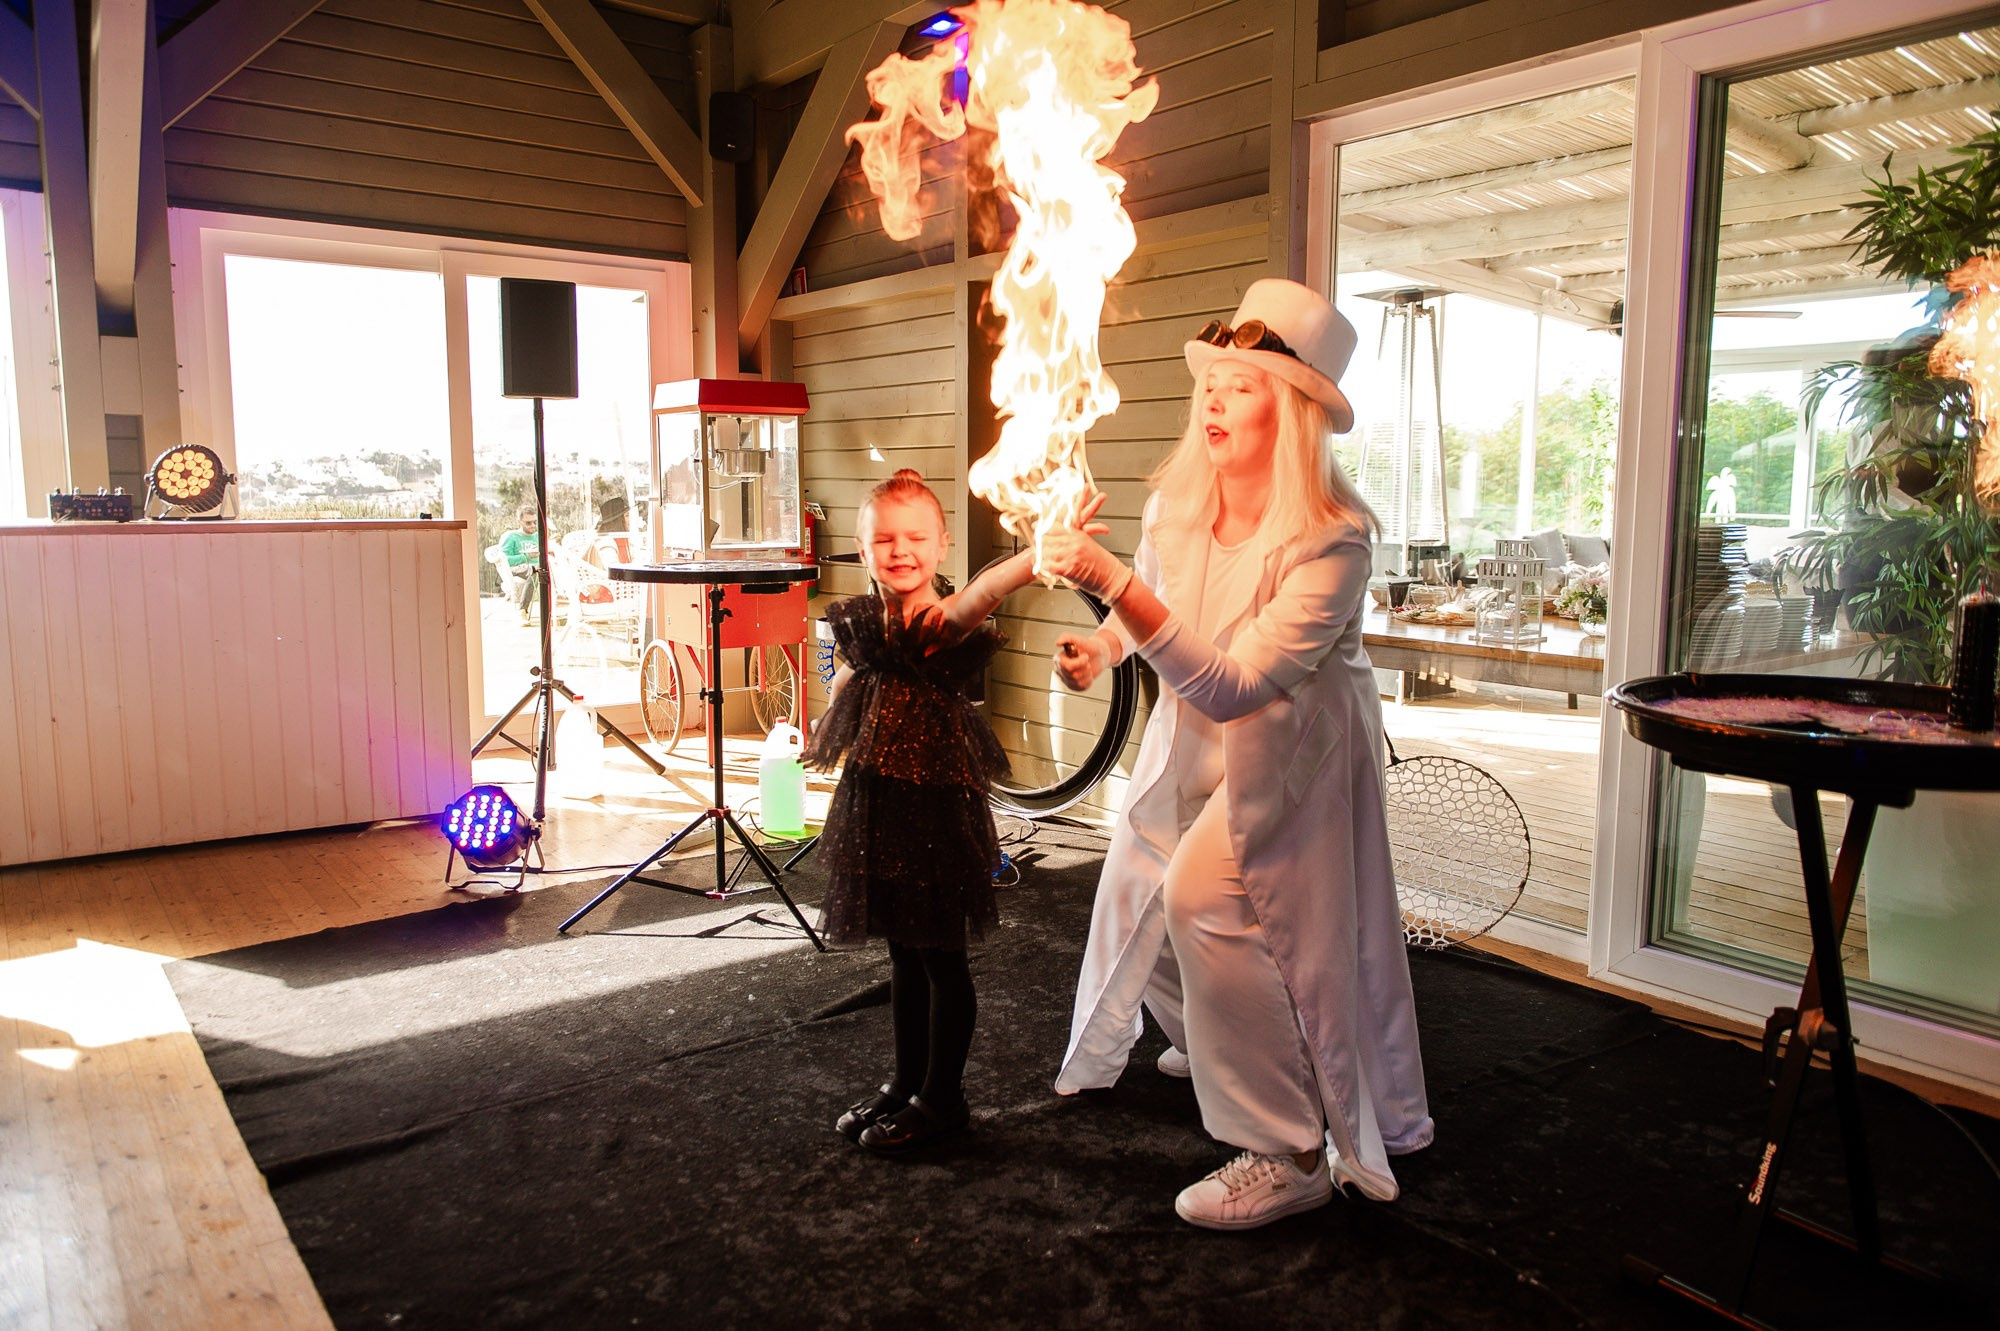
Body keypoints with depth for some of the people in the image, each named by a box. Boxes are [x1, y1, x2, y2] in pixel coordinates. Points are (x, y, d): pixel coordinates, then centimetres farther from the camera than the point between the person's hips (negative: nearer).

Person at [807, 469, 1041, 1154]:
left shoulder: (944, 624, -17)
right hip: (876, 810, 6)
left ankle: (942, 1098, 23)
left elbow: (977, 597, -41)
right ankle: (906, 1081, 34)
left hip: (938, 811, -6)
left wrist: (1036, 555, -59)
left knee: (941, 957, 7)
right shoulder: (859, 622, 3)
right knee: (903, 953, 19)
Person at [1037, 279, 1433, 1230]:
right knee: (1138, 894, 12)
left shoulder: (1332, 537, -29)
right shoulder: (1175, 503, -11)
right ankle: (1209, 1044, 46)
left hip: (1293, 748, -6)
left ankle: (1289, 1156, -4)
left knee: (1204, 899, -21)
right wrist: (1100, 649, -11)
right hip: (1191, 735, 7)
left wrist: (1112, 583, -45)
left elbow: (1234, 686, -38)